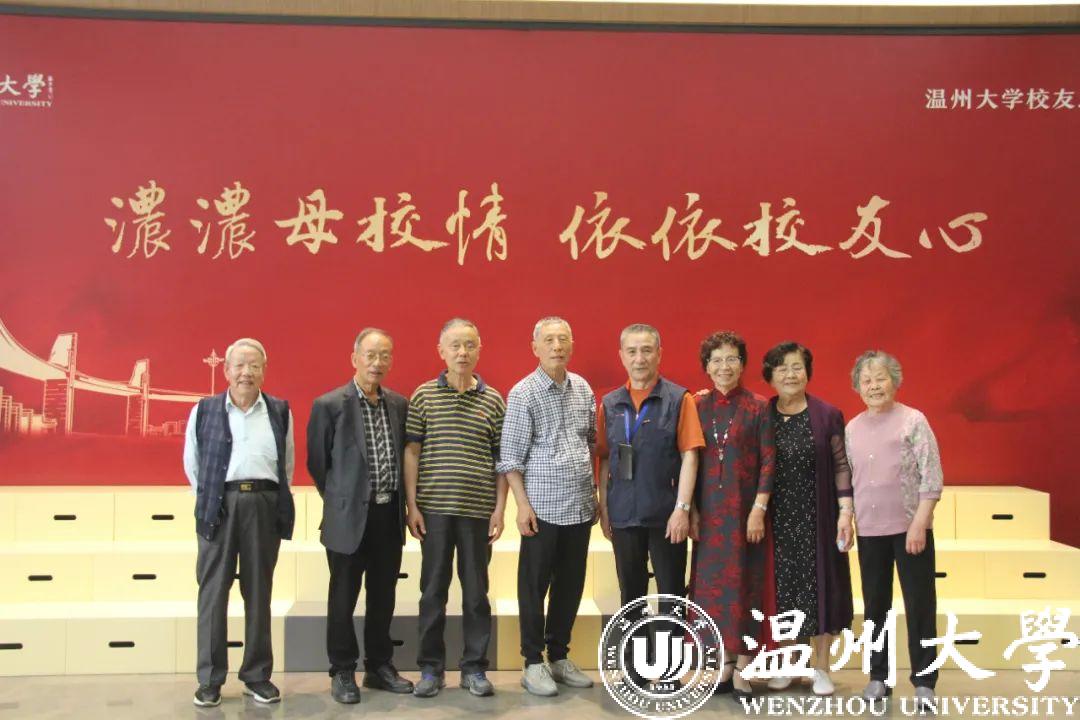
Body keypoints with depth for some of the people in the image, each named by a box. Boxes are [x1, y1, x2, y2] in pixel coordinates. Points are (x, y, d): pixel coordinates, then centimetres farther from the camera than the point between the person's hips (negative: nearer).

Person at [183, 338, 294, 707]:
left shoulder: (280, 411, 7)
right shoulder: (204, 410, 5)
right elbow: (191, 463, 11)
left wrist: (272, 498, 9)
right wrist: (210, 499, 8)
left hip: (264, 505, 1)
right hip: (219, 505, -1)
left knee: (259, 591, 7)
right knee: (213, 591, 2)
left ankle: (257, 675, 16)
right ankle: (210, 679, 11)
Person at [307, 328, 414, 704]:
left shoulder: (400, 404, 5)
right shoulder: (329, 404, -9)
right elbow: (317, 462, -1)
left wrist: (401, 502, 9)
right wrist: (340, 501, 5)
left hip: (389, 514, 5)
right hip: (349, 516, -4)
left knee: (383, 596, 13)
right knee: (343, 598, 7)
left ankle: (379, 666, 26)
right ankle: (343, 672, 19)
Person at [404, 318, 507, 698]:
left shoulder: (494, 400, 3)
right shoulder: (424, 395, 1)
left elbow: (501, 460, 5)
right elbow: (412, 453, 2)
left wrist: (500, 509, 0)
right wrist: (412, 505, -3)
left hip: (478, 510, 1)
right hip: (434, 508, 0)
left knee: (476, 591, 8)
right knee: (433, 590, 7)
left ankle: (474, 667, 20)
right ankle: (431, 668, 19)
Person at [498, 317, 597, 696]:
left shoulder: (583, 388, 8)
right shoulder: (522, 394, -9)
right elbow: (510, 456, -9)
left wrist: (593, 491, 14)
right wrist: (523, 504, -13)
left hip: (580, 505, 6)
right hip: (543, 506, -5)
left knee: (571, 584, 12)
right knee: (534, 586, 4)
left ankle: (559, 656, 26)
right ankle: (533, 663, 16)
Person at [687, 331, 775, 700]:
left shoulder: (758, 407, -2)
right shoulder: (697, 405, 5)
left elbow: (768, 461, -5)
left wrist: (759, 509, -12)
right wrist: (691, 510, 1)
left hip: (745, 507, -3)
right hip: (708, 509, 3)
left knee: (744, 581, 2)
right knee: (712, 581, 6)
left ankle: (742, 669, 11)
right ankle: (724, 663, 18)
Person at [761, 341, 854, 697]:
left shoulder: (828, 415, -2)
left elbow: (841, 467, -2)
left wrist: (845, 513, -8)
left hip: (817, 517, -1)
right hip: (777, 518, 1)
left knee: (819, 583, 4)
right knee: (782, 585, 7)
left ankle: (821, 667, 18)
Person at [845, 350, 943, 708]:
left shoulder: (913, 420, -6)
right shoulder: (851, 428, 7)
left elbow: (931, 477, -9)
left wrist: (919, 523, -14)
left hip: (910, 528, -4)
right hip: (869, 530, 4)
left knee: (919, 604, 2)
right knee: (874, 605, 11)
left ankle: (924, 681, 13)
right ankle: (878, 676, 23)